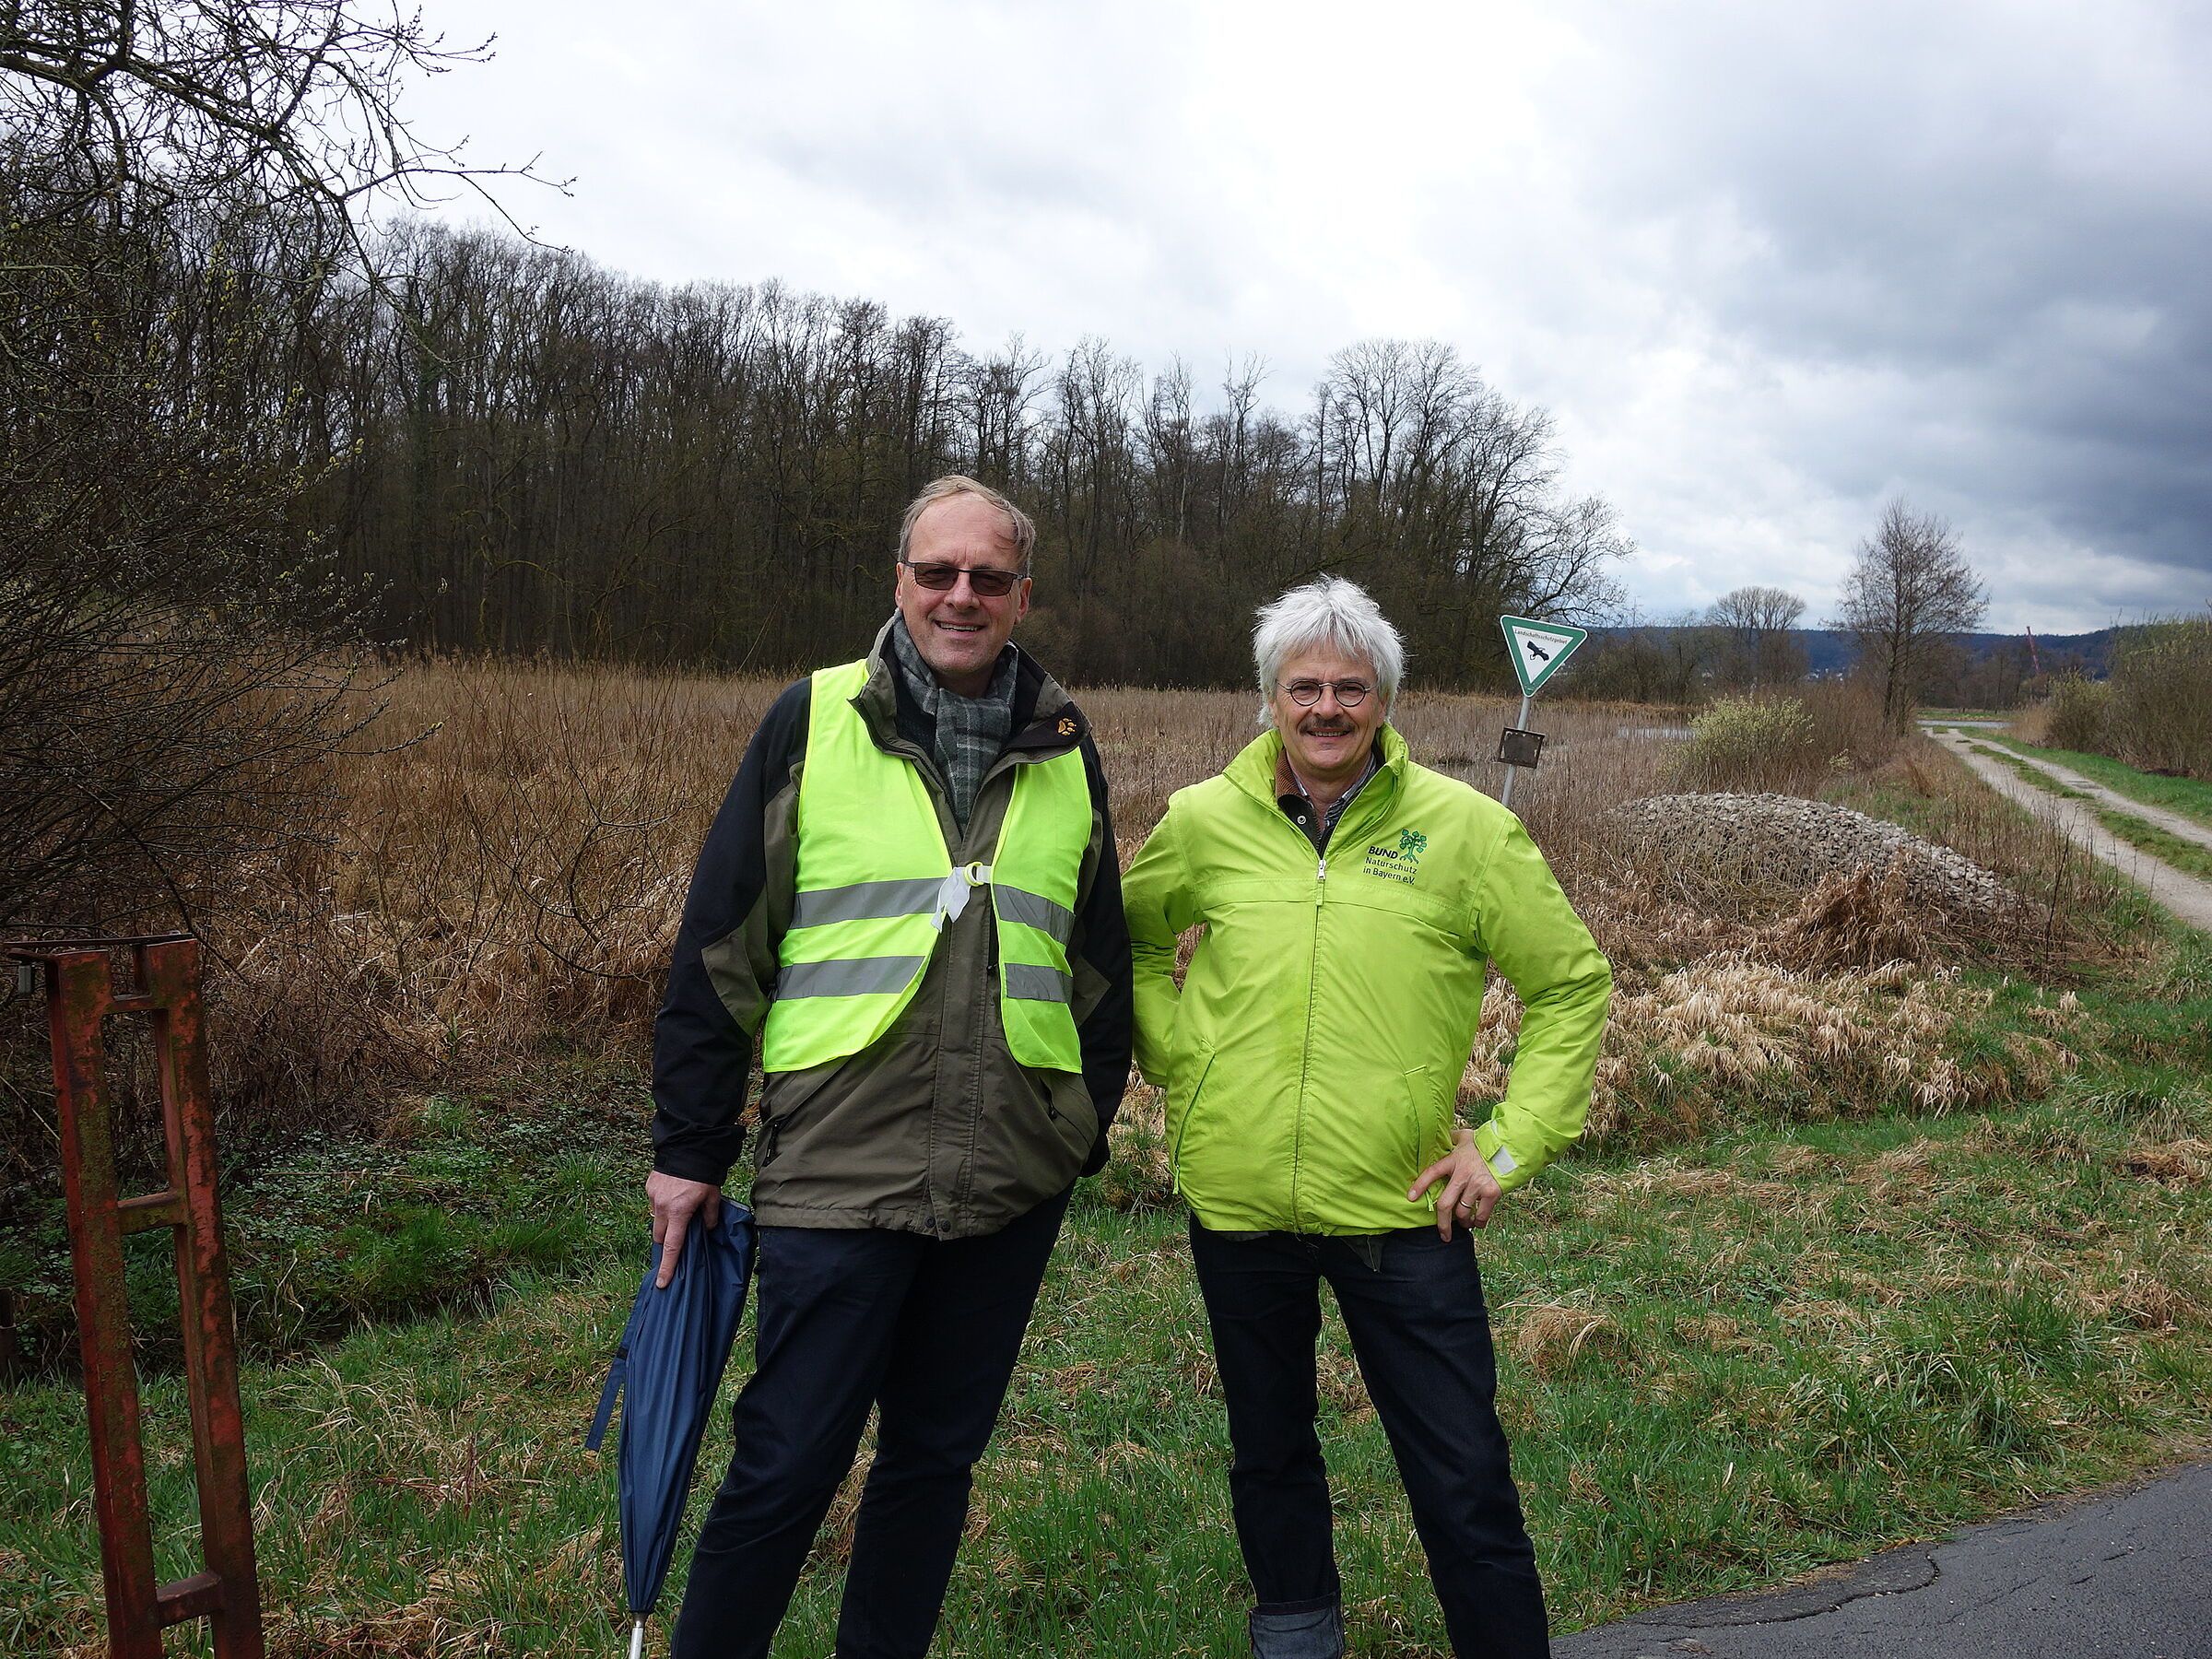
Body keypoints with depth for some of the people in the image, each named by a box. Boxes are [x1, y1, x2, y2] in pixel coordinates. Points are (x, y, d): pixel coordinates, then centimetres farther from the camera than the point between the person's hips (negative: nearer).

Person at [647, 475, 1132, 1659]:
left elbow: (1101, 958, 16)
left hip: (1012, 1183, 4)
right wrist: (690, 1147, -2)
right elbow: (720, 945, -1)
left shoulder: (1065, 748, 8)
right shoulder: (814, 721, -2)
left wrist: (1090, 1125, 14)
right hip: (837, 1168, -3)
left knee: (936, 1457, 17)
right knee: (785, 1470, 4)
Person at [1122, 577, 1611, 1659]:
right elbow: (1129, 938, 17)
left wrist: (1511, 1144, -4)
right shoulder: (1205, 822, -1)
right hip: (1237, 1198, 3)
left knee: (1464, 1483, 3)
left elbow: (1572, 982, 1)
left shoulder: (1463, 827, -6)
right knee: (1269, 1450, 21)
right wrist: (1173, 1055, 4)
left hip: (1400, 1205, -2)